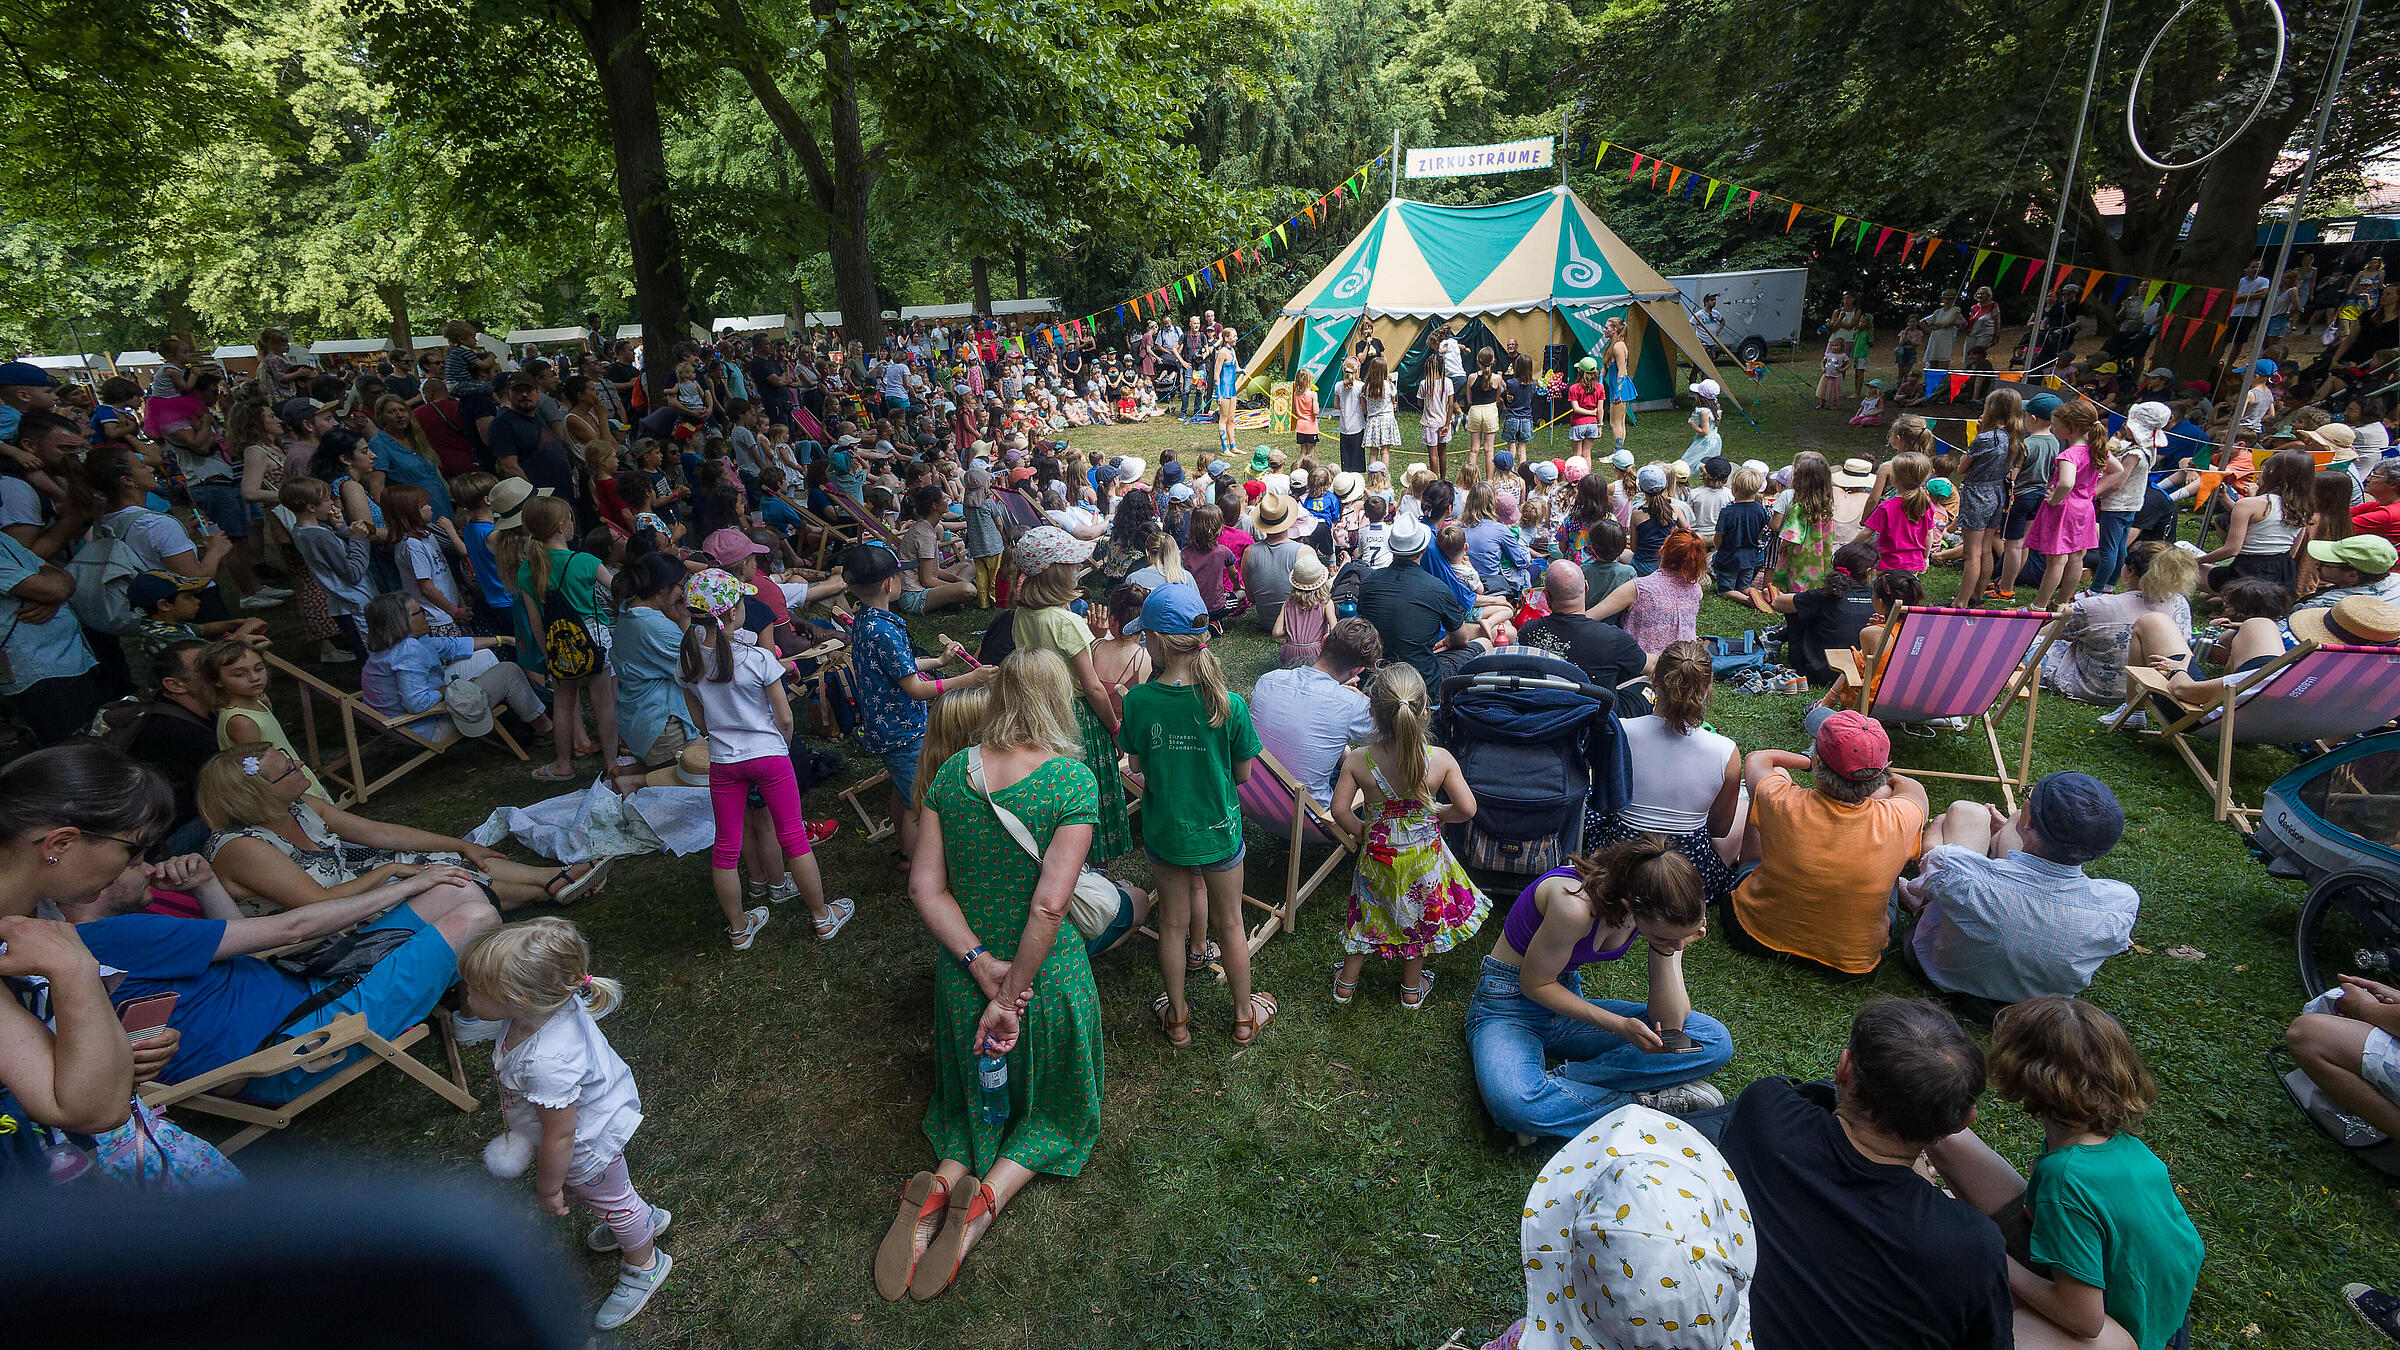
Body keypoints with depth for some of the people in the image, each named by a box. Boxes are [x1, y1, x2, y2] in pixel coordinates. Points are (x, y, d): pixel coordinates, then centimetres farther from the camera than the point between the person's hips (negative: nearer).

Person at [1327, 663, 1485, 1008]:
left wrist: (1360, 830, 0)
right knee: (1418, 915, 24)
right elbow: (1467, 809, -17)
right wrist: (1437, 813, 2)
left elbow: (1340, 810, -19)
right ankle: (1412, 989, 43)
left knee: (1368, 914, 22)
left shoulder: (1357, 761, -22)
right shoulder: (1441, 760, -22)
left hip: (1378, 853, 0)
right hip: (1425, 855, 0)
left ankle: (1346, 984, 40)